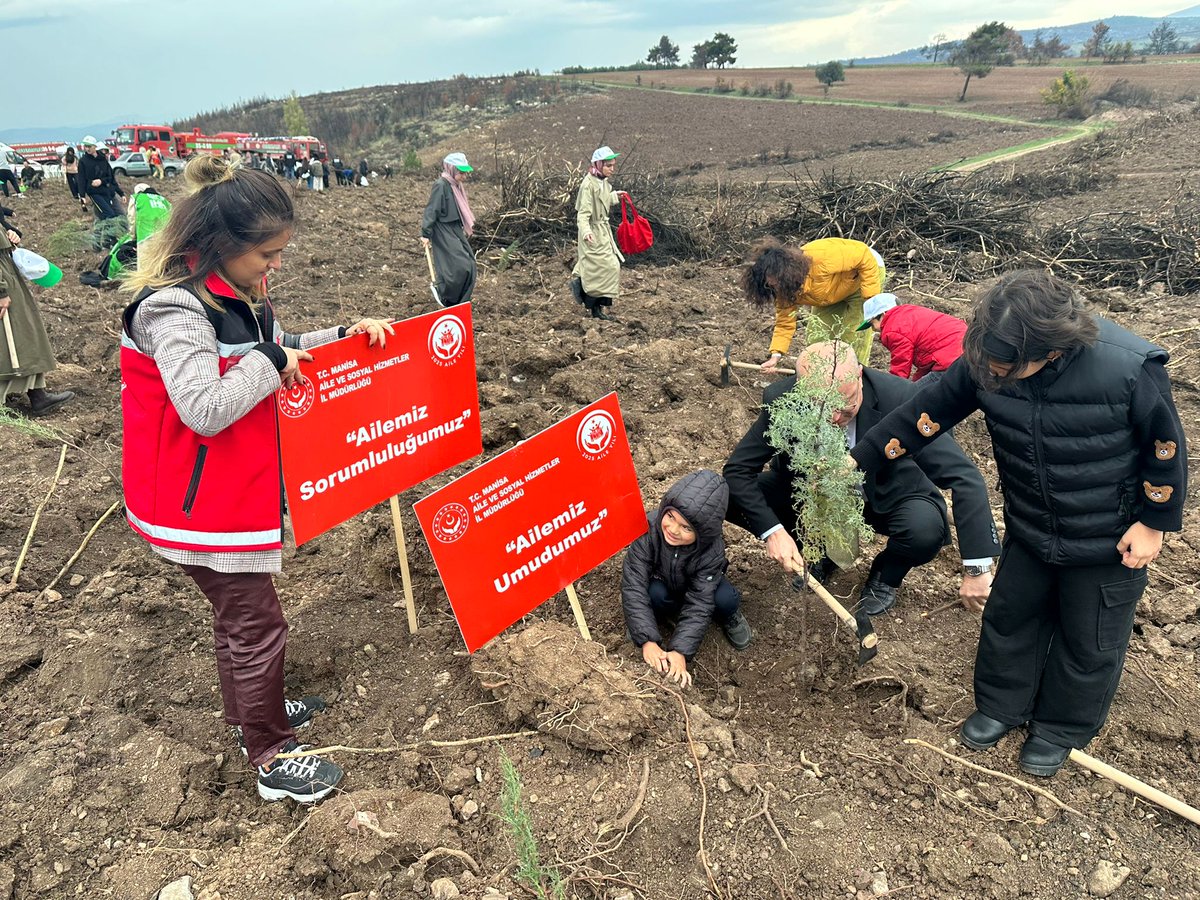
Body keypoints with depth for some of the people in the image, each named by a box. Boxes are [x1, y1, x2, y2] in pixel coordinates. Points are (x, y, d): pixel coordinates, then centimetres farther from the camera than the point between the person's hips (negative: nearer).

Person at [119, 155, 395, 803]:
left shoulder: (232, 293, 3)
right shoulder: (173, 308, -25)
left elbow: (280, 354, 14)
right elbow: (205, 409, -34)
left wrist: (343, 337, 1)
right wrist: (270, 361, -23)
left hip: (236, 488, 9)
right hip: (199, 503, -9)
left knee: (237, 611, 25)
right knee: (258, 625, 2)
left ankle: (248, 714, 46)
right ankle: (271, 759, 20)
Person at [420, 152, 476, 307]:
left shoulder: (457, 185, 8)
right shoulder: (441, 185, -18)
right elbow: (431, 210, -18)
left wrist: (469, 225, 23)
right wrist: (426, 234, -19)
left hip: (456, 231, 9)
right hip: (444, 233, -9)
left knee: (469, 264, 5)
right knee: (458, 267, -12)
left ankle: (462, 302, 17)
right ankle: (447, 300, 8)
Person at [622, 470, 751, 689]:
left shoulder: (712, 550, -33)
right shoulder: (647, 528, -36)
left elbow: (699, 604, -32)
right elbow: (633, 586, -36)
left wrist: (680, 651, -44)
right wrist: (647, 641, -43)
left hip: (696, 587, 1)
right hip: (661, 587, -1)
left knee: (727, 599, -29)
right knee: (655, 594, -35)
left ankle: (728, 618, 5)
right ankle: (653, 616, -2)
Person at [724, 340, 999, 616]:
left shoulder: (899, 397, -32)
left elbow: (964, 476, -30)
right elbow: (737, 469, -17)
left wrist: (977, 568, -32)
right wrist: (772, 532, -31)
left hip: (887, 496, -2)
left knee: (926, 530, -35)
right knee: (730, 497, -18)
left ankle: (885, 575, 4)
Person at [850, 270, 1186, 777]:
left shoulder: (1130, 369, -31)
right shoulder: (985, 360, -21)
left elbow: (1166, 448, -15)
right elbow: (927, 412, -9)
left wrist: (1154, 523, -9)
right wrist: (861, 459, -10)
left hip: (1108, 542, -3)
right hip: (1029, 530, 3)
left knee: (1088, 639, 16)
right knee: (1009, 616, 18)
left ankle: (1063, 727, 41)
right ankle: (1001, 705, 44)